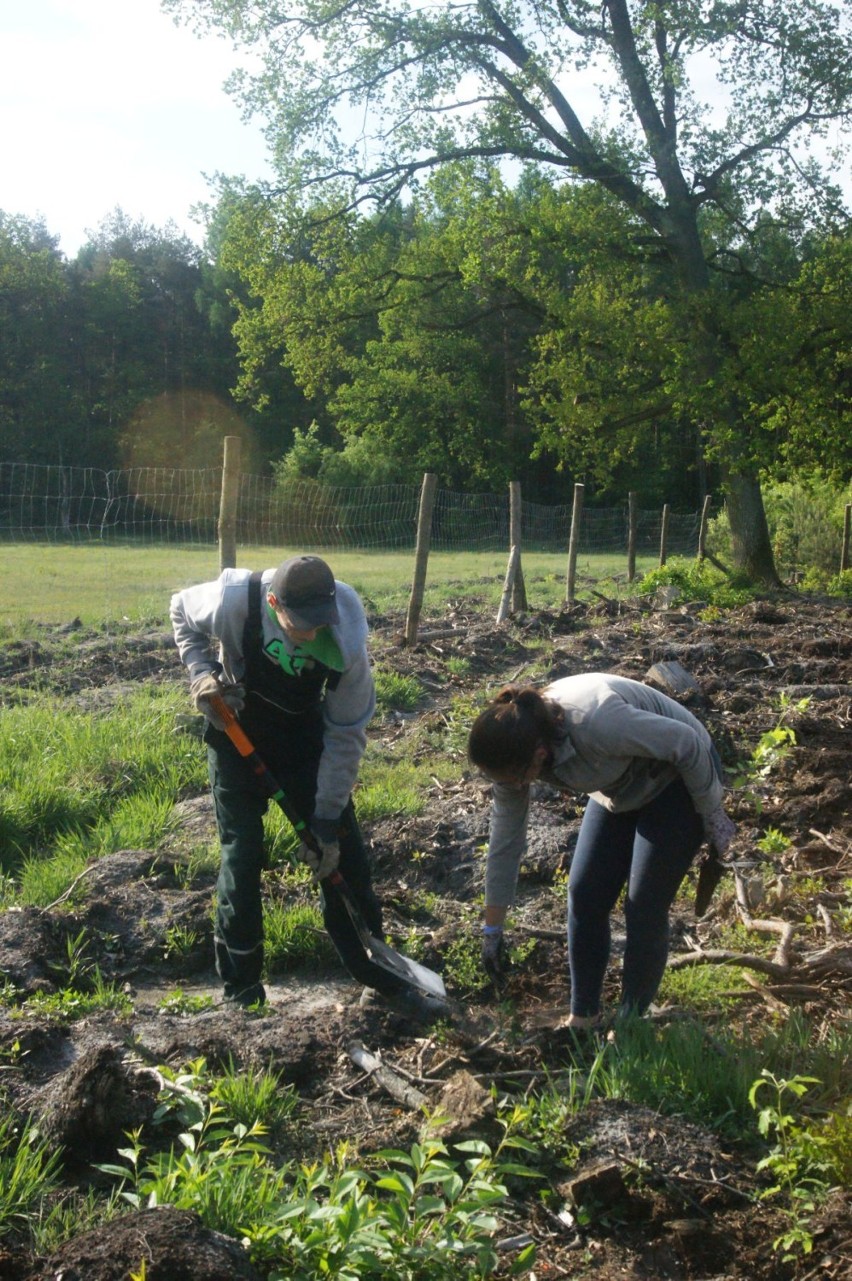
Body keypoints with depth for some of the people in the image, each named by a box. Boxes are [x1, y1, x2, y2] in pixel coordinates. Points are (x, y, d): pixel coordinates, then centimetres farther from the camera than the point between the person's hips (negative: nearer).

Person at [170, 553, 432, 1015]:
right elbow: (181, 610, -8)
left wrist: (326, 822, -18)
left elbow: (346, 736, -19)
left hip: (304, 731, 1)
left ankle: (371, 964, 21)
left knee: (342, 848, 2)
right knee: (241, 854, -5)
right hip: (237, 730, -1)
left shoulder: (347, 644, -31)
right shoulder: (235, 601, -33)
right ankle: (240, 986, 10)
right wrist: (202, 673, -24)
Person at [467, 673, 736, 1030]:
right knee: (584, 896, 1)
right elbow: (505, 838, -7)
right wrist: (492, 930, -1)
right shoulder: (515, 746, -18)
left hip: (680, 777, -6)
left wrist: (713, 816, -14)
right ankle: (583, 1017, 17)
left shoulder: (596, 723, -41)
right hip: (621, 791, 6)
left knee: (645, 909, -7)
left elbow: (686, 743, -27)